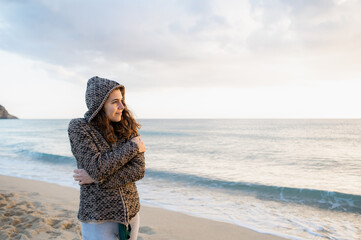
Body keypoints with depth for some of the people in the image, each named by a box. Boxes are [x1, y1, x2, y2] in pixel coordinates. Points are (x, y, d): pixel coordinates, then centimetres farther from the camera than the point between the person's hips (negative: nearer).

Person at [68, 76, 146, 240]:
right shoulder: (78, 128, -10)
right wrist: (132, 147, -16)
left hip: (130, 212, 4)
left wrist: (97, 178, -18)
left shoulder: (127, 128, -2)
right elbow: (97, 167, -20)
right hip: (98, 217, -3)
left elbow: (138, 170, -11)